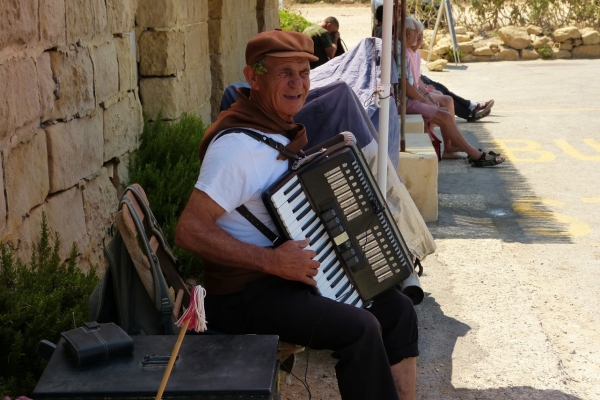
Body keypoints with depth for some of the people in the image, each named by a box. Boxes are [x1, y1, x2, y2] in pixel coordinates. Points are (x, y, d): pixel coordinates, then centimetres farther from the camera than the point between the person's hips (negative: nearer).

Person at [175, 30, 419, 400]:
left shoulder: (285, 130, 7)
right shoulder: (237, 145, -21)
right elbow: (189, 231, -25)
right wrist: (271, 260, -26)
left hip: (294, 274, 9)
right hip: (246, 295, -9)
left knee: (397, 309, 3)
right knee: (360, 329, -23)